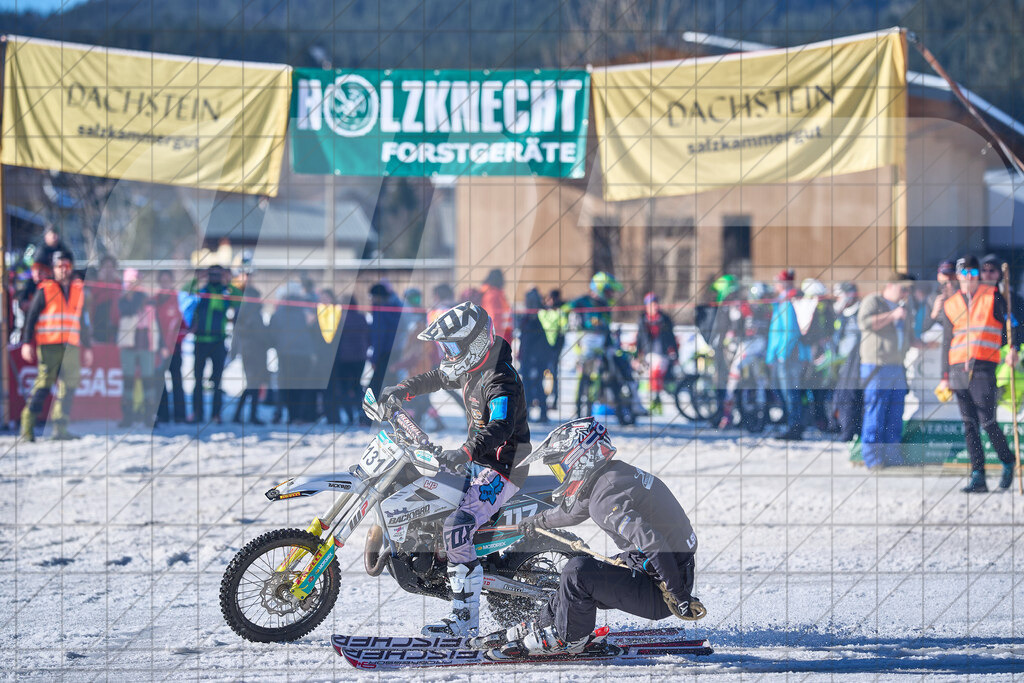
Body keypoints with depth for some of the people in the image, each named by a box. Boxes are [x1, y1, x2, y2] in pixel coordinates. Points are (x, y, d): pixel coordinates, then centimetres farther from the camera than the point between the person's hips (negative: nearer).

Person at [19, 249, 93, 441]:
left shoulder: (78, 290, 16)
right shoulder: (45, 290, 3)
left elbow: (82, 320, 23)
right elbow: (31, 316, 2)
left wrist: (87, 346, 22)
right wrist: (27, 342, -5)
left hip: (71, 346, 5)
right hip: (48, 344, -5)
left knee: (69, 386, 0)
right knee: (43, 383, -9)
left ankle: (60, 428, 2)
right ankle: (27, 426, -7)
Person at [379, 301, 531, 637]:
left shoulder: (501, 379, -23)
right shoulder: (471, 368, 8)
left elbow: (500, 427, -38)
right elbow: (436, 378, 29)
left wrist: (465, 453, -50)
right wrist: (402, 389, 17)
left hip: (502, 469, -11)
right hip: (479, 461, 11)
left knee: (456, 527, -26)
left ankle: (466, 618, -28)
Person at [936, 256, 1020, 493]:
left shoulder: (992, 297, 5)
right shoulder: (950, 305, 16)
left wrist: (1013, 348, -11)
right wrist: (945, 377, 14)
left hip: (983, 368, -4)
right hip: (959, 369, 4)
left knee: (987, 421, -11)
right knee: (969, 424, 1)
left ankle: (1008, 462, 12)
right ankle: (977, 476, 1)